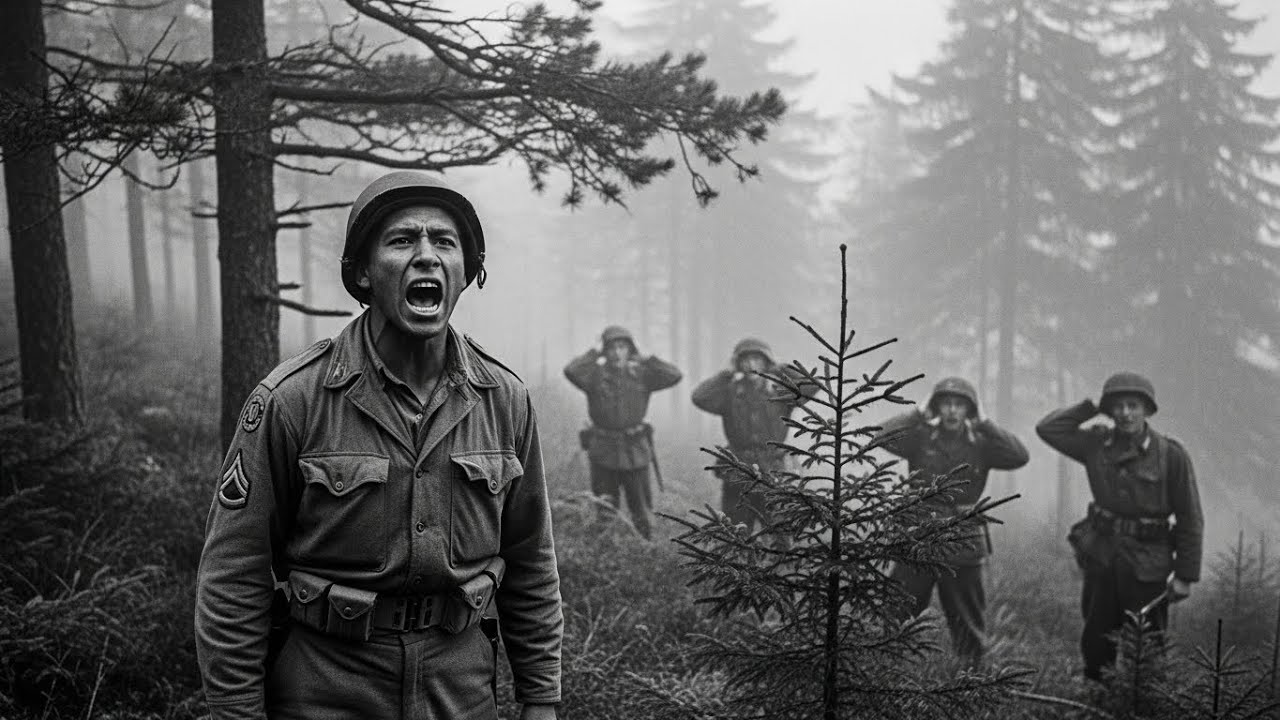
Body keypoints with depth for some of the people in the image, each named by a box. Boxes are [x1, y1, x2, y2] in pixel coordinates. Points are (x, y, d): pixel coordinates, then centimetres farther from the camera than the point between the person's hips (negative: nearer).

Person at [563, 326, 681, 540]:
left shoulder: (641, 375, 2)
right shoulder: (595, 374, -4)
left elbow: (674, 375, -11)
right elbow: (571, 371, -23)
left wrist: (644, 358, -10)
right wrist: (595, 353, -12)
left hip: (635, 451, 1)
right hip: (603, 452, -1)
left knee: (643, 513, 6)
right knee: (604, 514, 2)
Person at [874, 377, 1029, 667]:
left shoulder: (980, 444, 3)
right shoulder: (921, 438, 0)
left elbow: (1020, 456, -11)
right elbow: (883, 436, -15)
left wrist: (983, 424, -8)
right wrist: (920, 415, -10)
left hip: (963, 545, 1)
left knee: (967, 625, 11)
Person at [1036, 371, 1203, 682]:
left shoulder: (1171, 454, -10)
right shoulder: (1097, 444, 1)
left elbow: (1190, 518, -7)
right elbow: (1048, 428, 3)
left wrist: (1185, 575, -9)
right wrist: (1092, 408, -1)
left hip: (1147, 565, -4)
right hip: (1100, 557, 4)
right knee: (1095, 643, 13)